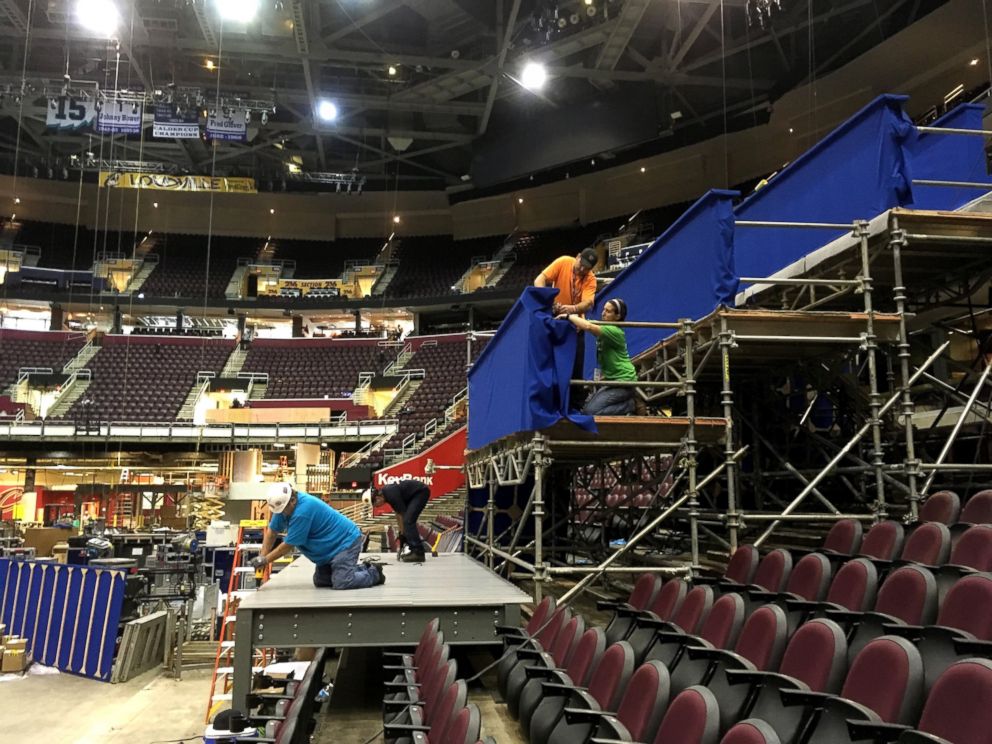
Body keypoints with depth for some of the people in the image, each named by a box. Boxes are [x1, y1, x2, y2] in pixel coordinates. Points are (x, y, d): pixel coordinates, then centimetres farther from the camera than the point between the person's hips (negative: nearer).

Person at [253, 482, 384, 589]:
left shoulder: (302, 512, -29)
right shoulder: (284, 504, -2)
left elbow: (288, 545, -21)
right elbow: (271, 532, 5)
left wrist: (265, 560, -12)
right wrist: (261, 558, -4)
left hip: (346, 541, -10)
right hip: (332, 546, 10)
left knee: (341, 583, -23)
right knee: (320, 581, 7)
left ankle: (374, 573, 3)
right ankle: (363, 569, 18)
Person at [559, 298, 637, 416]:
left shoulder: (614, 331, -19)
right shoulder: (606, 328, 10)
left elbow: (588, 327, -32)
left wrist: (568, 316, -22)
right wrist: (573, 316, -19)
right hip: (613, 379, 9)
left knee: (591, 411, -16)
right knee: (586, 405, 8)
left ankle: (628, 405, -2)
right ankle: (625, 403, 15)